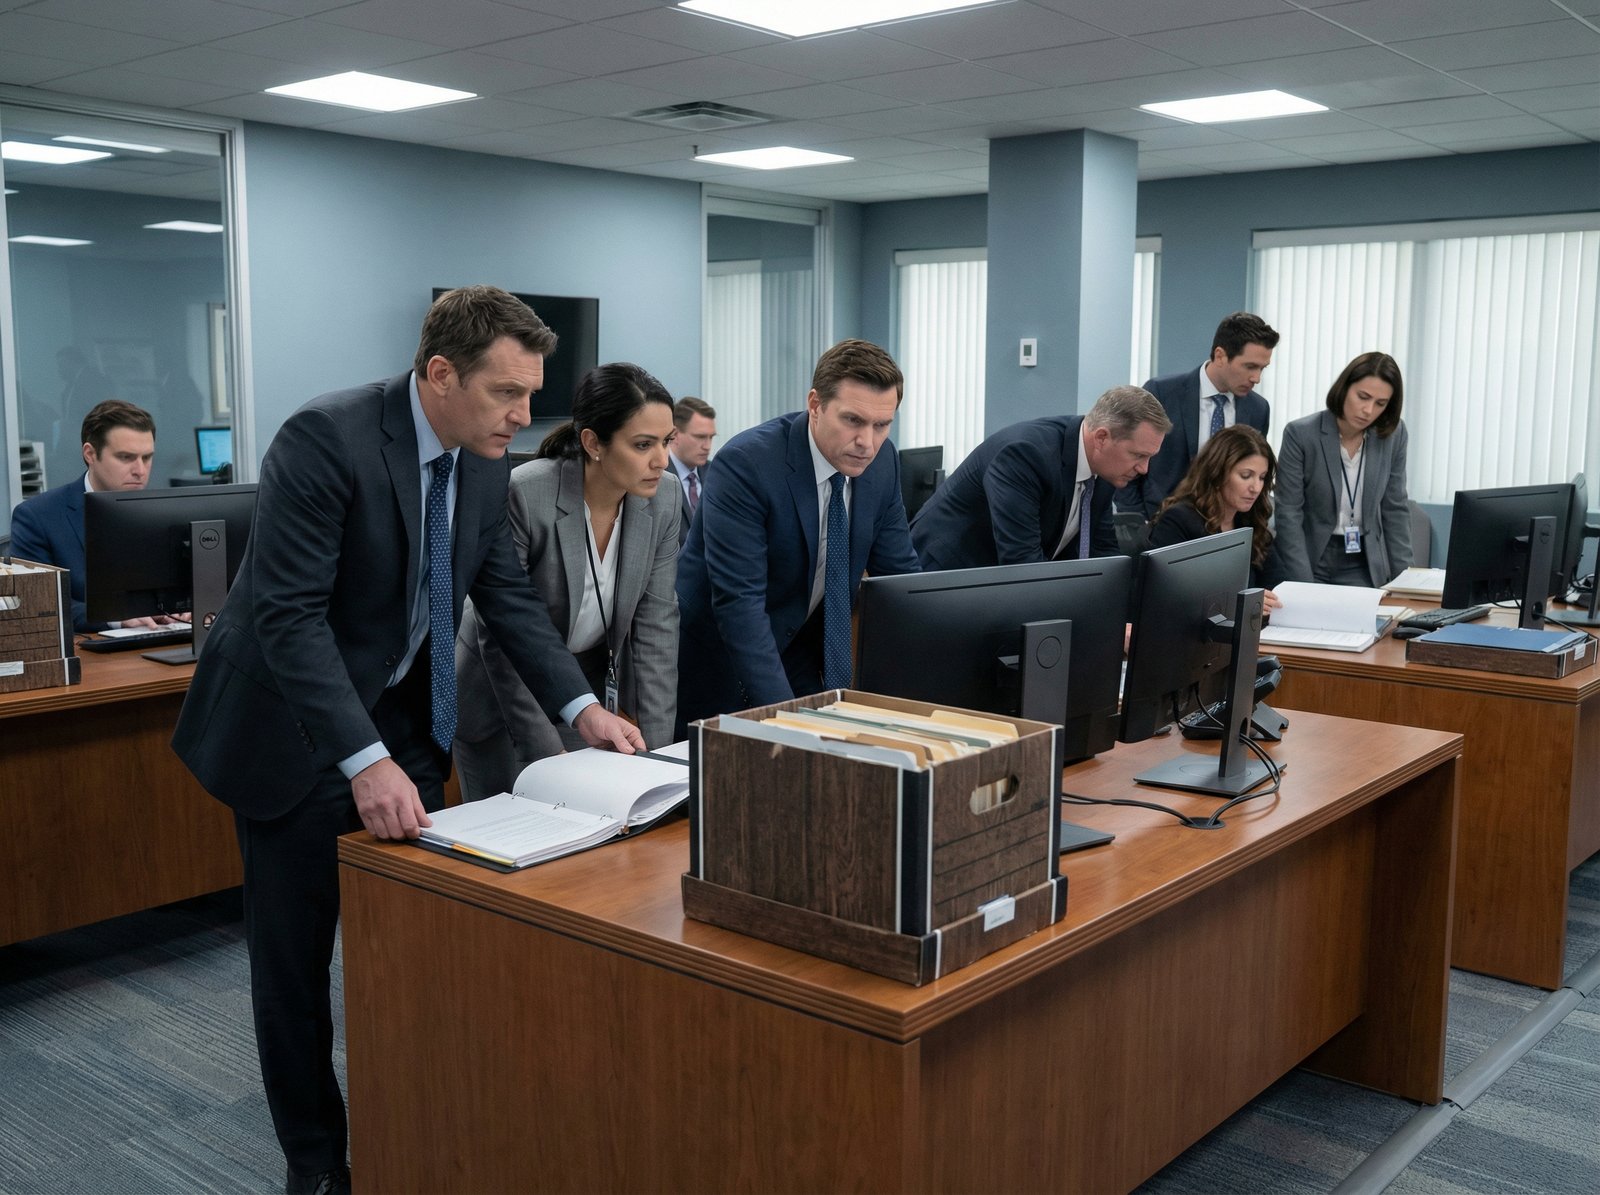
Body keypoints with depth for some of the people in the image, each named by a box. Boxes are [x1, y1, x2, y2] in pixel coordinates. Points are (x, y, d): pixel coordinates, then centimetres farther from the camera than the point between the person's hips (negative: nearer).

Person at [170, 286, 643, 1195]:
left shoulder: (486, 462, -4)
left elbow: (508, 593, 4)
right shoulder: (326, 438, -25)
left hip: (404, 717, 6)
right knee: (297, 953, 6)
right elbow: (288, 614, -30)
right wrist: (365, 761, -37)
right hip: (294, 727, -6)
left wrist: (582, 705, -8)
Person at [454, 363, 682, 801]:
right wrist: (549, 755, -23)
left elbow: (656, 625, -10)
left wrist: (656, 751, -14)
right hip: (500, 692, -4)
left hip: (585, 684, 4)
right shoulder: (522, 494, -28)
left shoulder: (663, 496, -13)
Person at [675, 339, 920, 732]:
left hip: (804, 657, 5)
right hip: (718, 655, -5)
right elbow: (738, 602, -30)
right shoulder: (744, 463, -26)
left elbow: (899, 575, 0)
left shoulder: (882, 462, -7)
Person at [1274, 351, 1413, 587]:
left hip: (1366, 567, 3)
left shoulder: (1394, 435, -1)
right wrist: (1304, 585, -18)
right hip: (1310, 561, -3)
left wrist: (1403, 577, 0)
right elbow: (1289, 514, -12)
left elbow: (1395, 509, 6)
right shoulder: (1300, 434, -12)